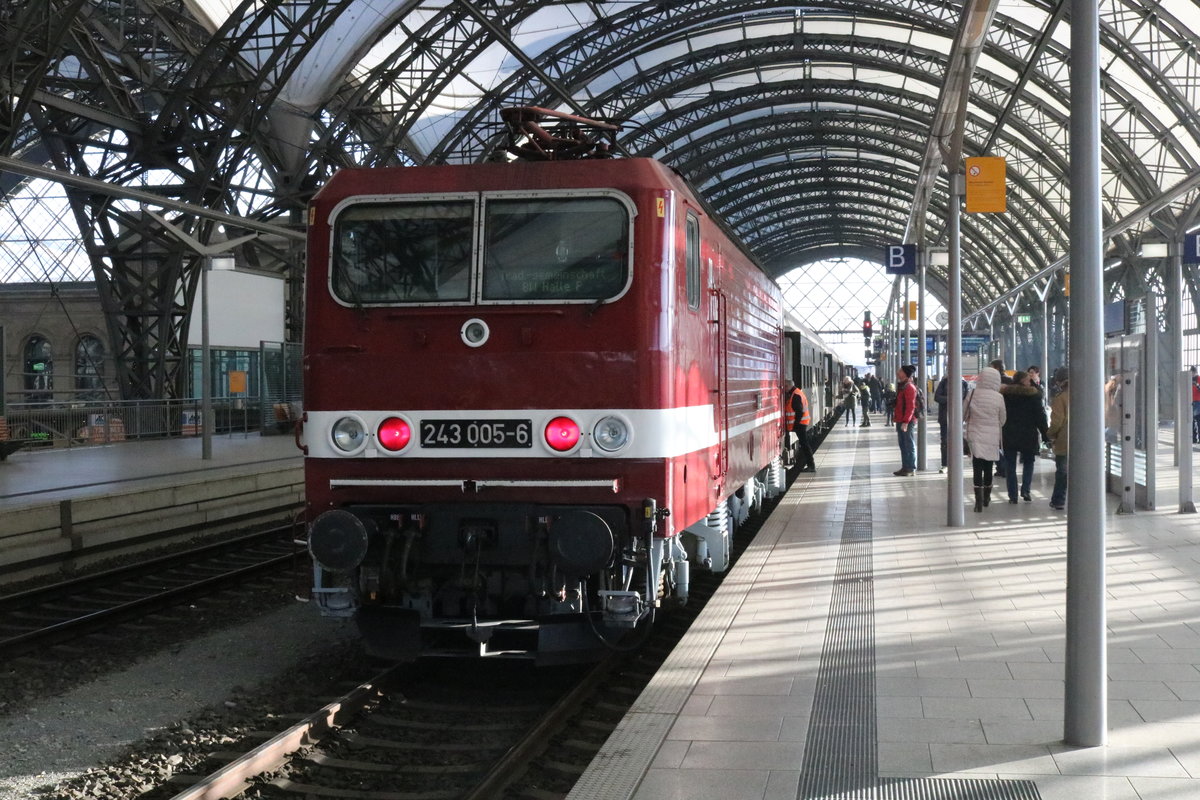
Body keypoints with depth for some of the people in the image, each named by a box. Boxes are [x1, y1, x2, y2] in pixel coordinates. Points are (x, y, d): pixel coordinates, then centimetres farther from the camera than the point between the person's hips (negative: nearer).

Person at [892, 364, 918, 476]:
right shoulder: (901, 386, 16)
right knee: (903, 445, 13)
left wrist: (906, 422, -23)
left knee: (909, 445, -3)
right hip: (900, 420, 10)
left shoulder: (909, 387, -14)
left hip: (907, 421, -10)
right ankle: (905, 467, 20)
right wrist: (896, 418, 18)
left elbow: (910, 407, -20)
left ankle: (911, 468, 2)